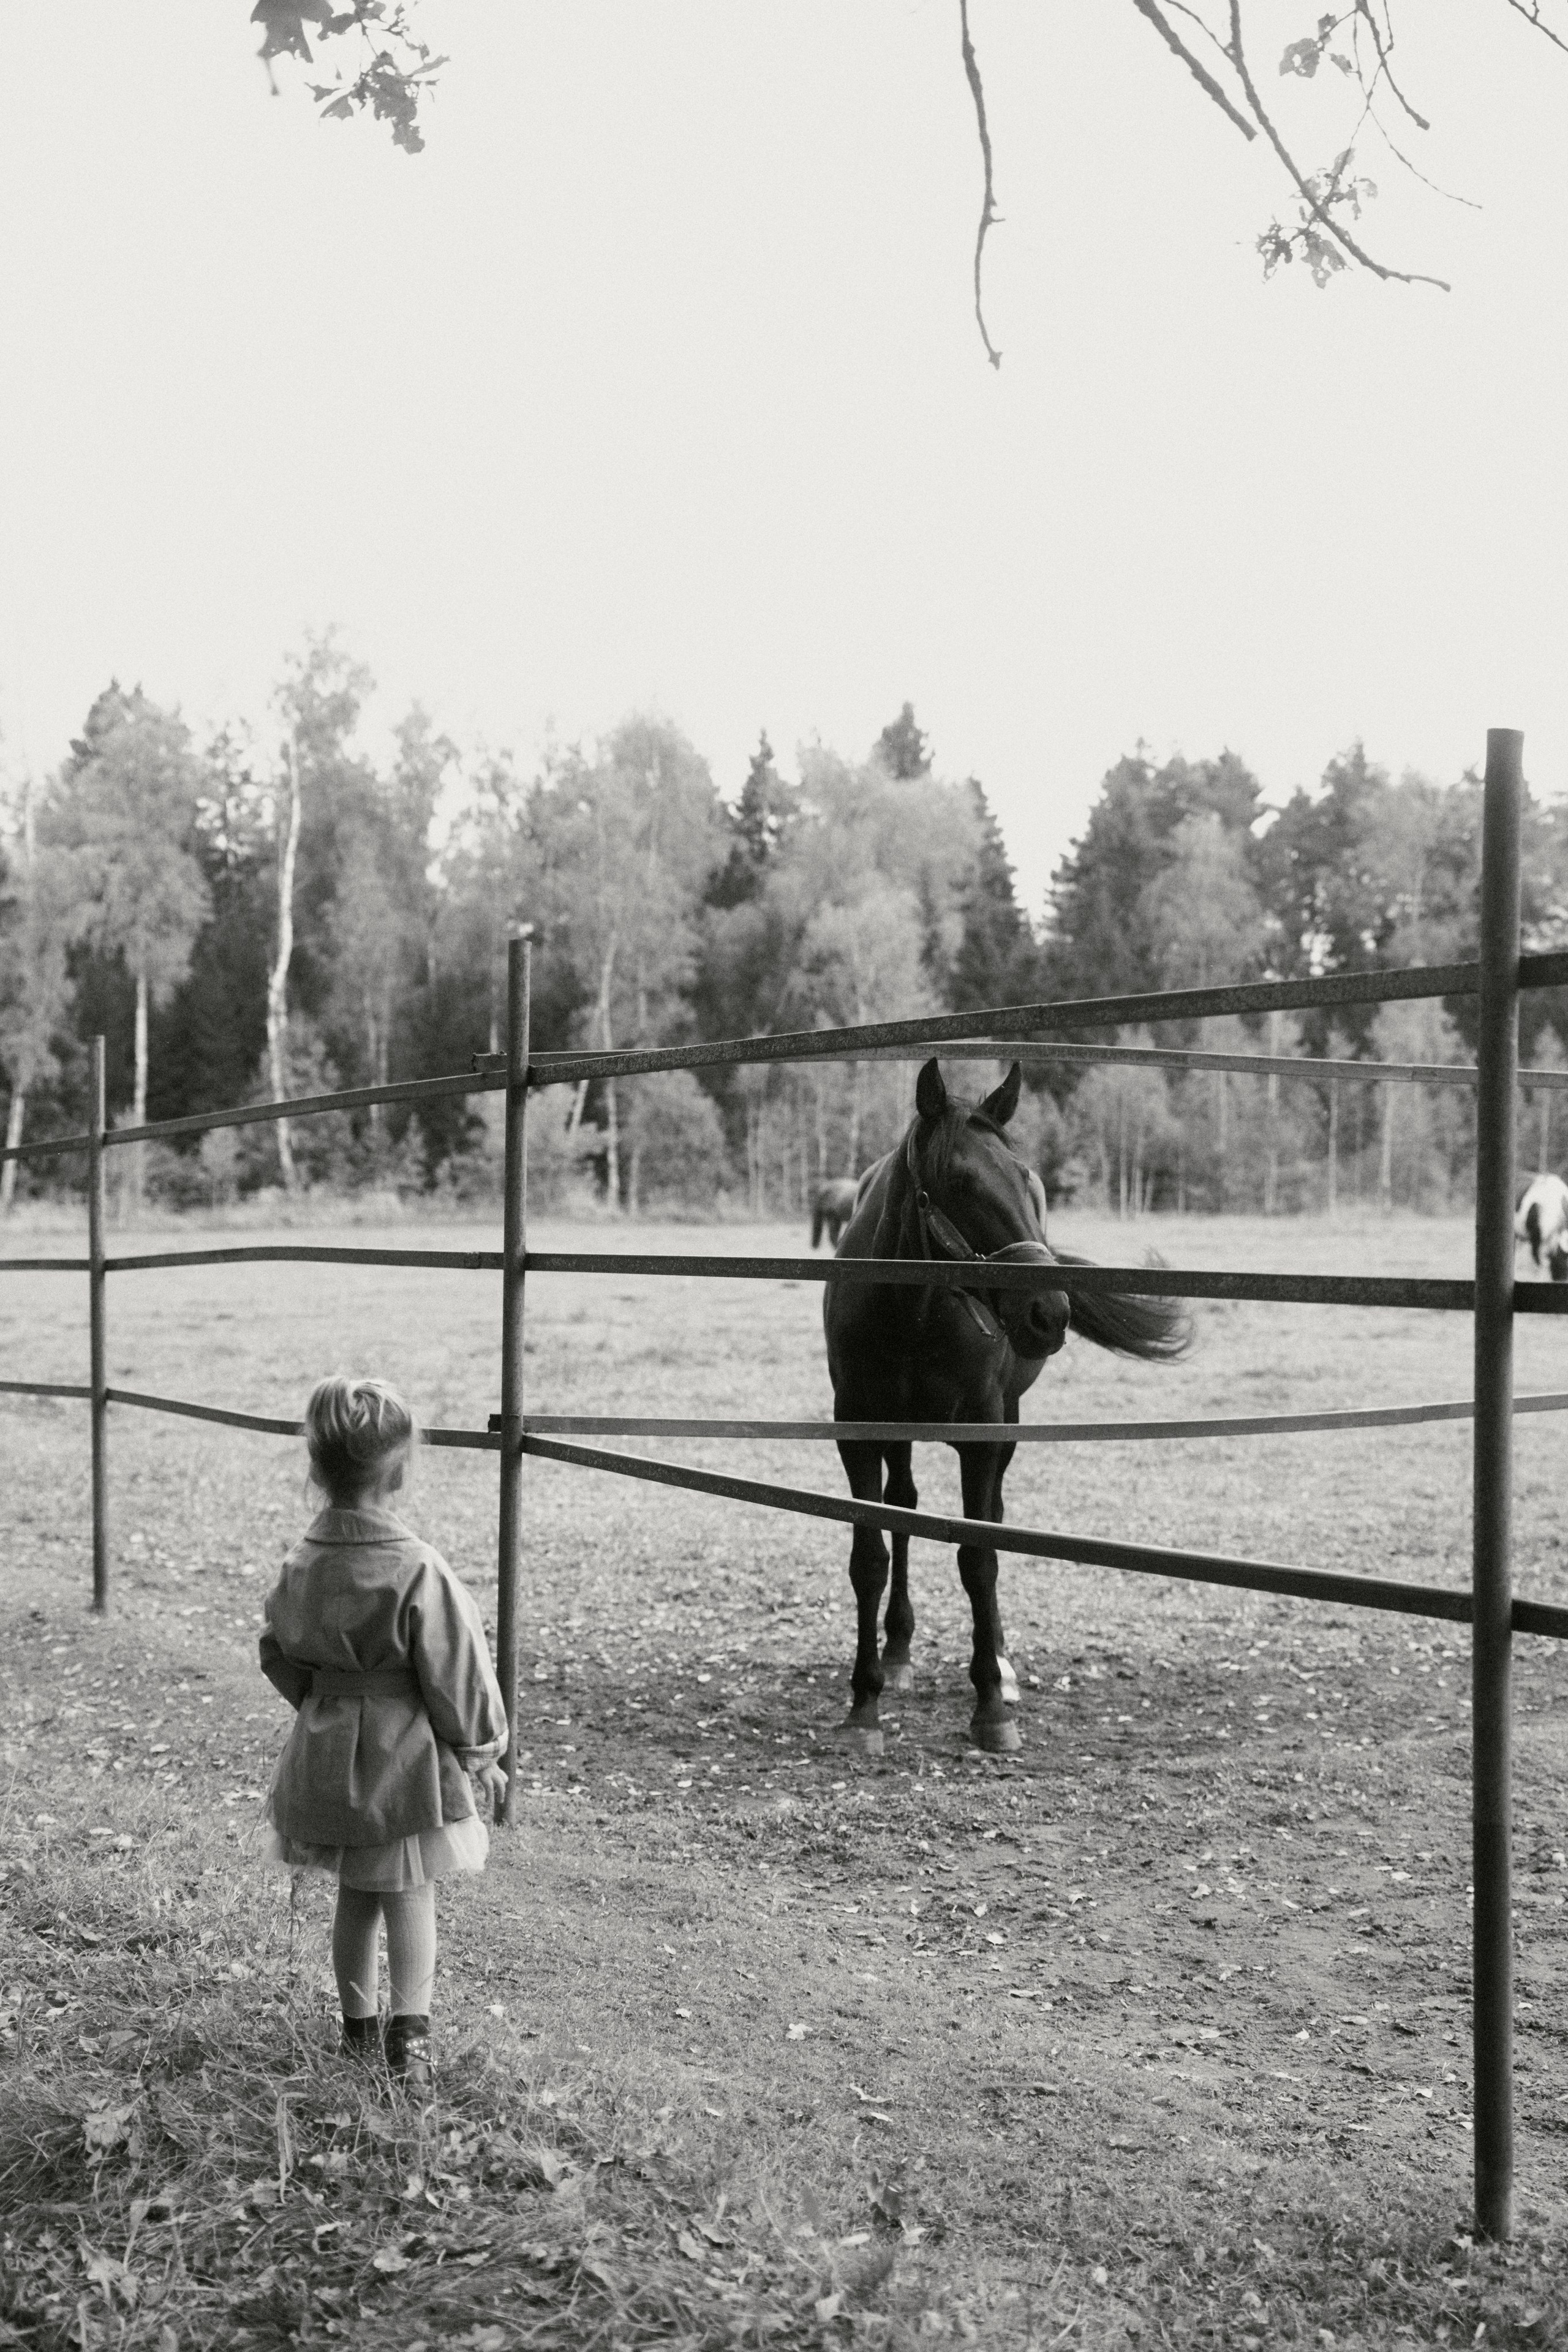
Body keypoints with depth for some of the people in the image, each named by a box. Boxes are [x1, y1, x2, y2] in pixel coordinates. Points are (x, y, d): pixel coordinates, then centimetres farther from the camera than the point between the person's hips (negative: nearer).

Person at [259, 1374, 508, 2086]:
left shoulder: (301, 1567, -3)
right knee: (411, 1898, 6)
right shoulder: (418, 1572, -21)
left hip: (326, 1759, 5)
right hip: (406, 1760, -5)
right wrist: (480, 1752, -1)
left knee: (355, 1898, 18)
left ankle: (359, 2027, 30)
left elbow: (279, 1658, 10)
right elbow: (456, 1677, -14)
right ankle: (409, 2032, -2)